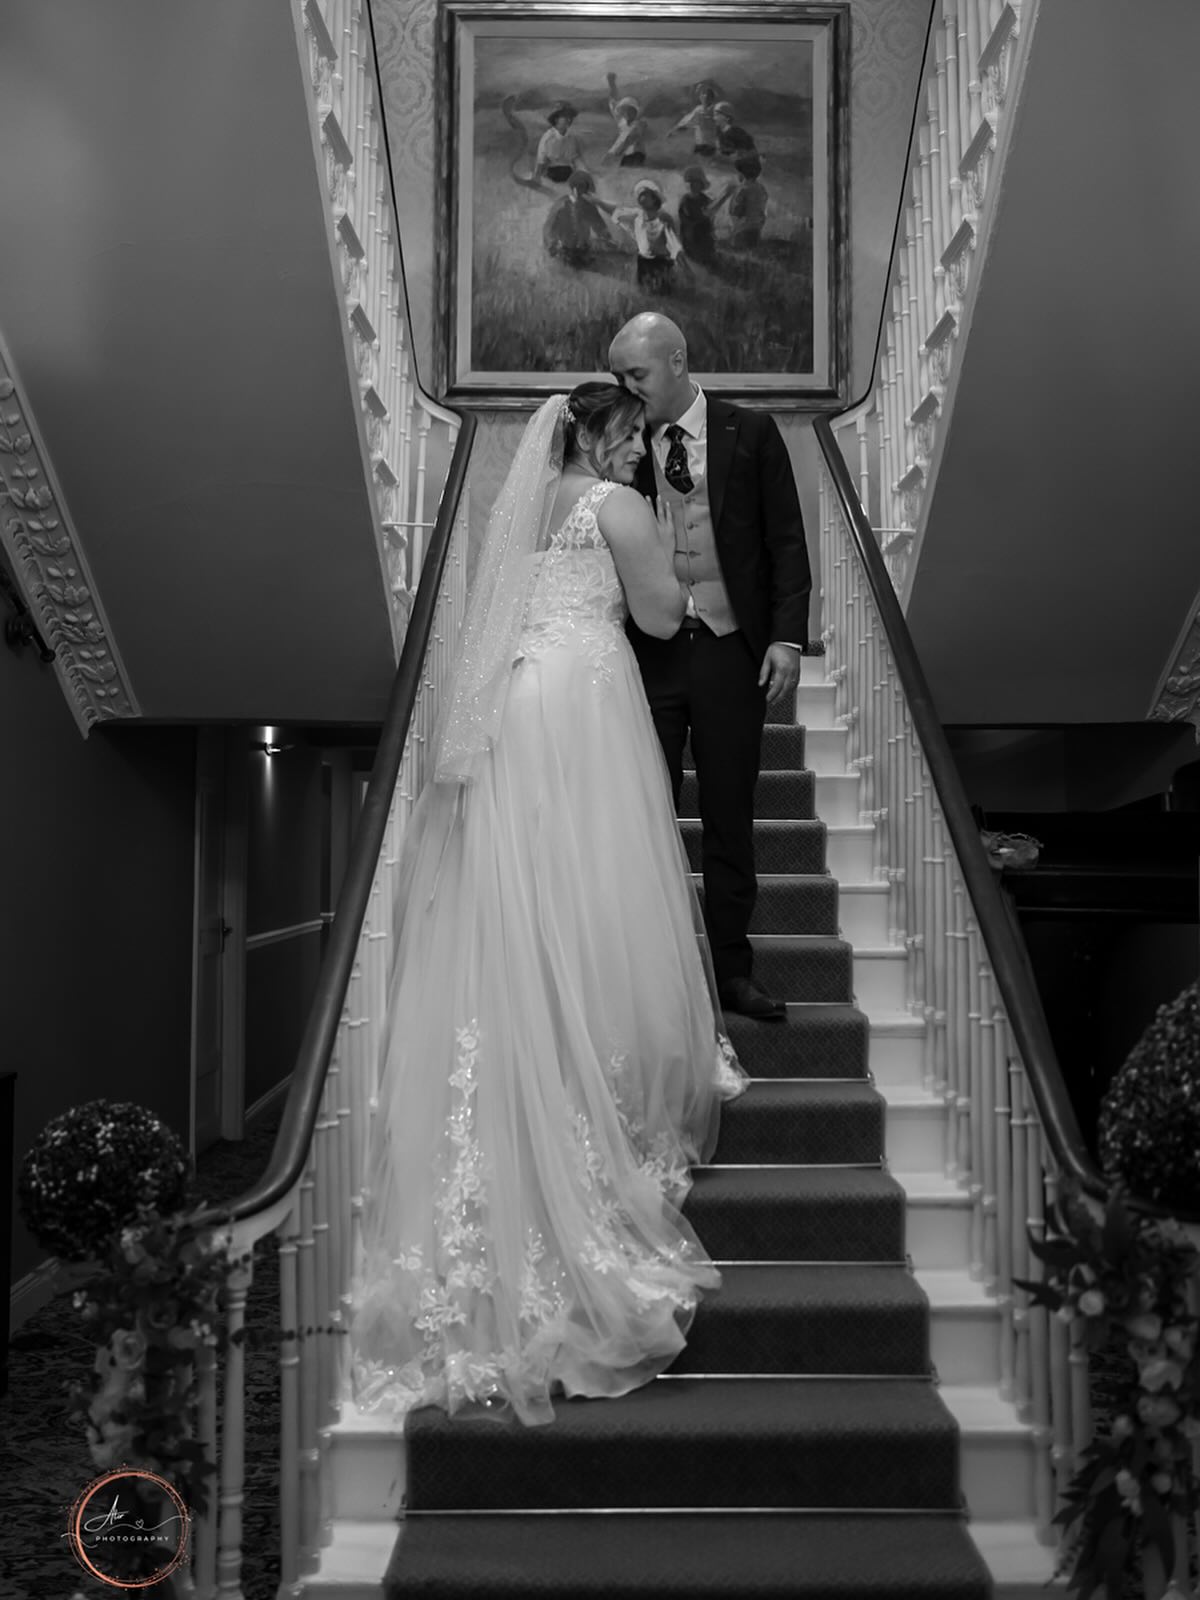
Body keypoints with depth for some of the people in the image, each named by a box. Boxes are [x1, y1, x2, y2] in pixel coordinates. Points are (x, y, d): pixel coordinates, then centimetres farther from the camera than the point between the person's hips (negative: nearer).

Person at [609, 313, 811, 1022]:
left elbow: (786, 542, 2)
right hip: (648, 652, 1)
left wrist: (787, 636, -7)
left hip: (730, 650, -1)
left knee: (729, 818, 6)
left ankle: (734, 972, 17)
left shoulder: (751, 432, 3)